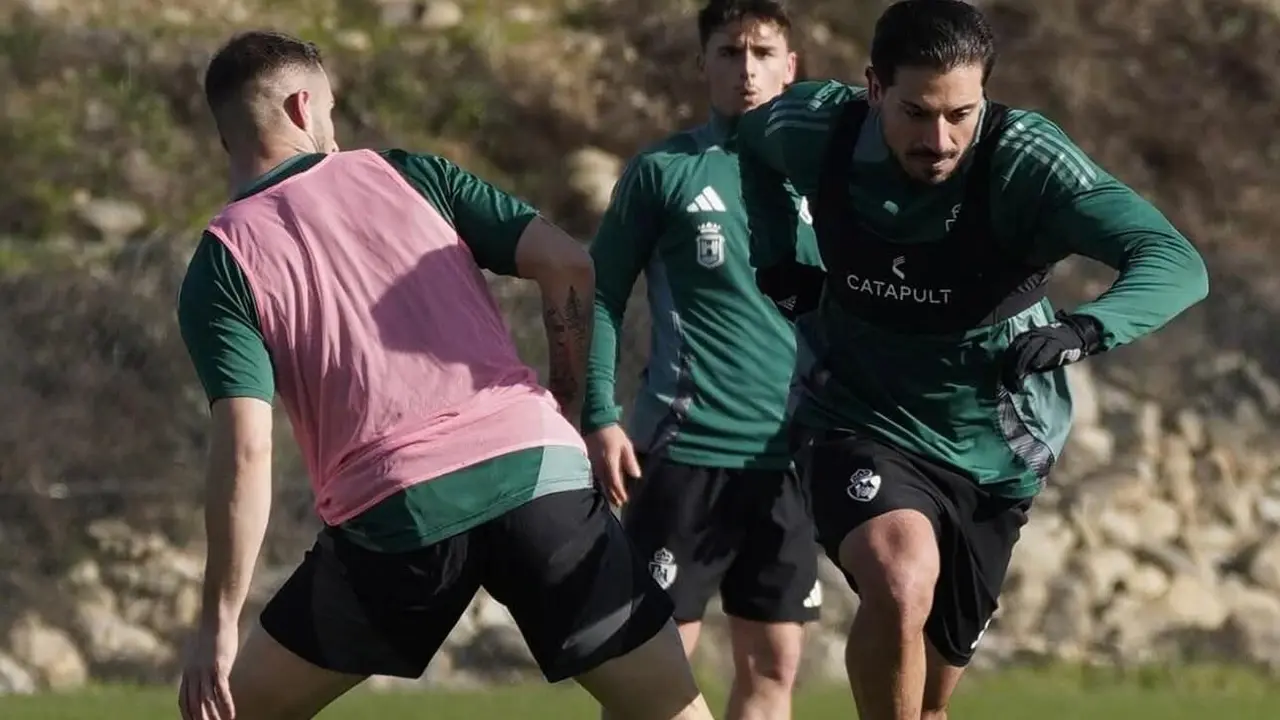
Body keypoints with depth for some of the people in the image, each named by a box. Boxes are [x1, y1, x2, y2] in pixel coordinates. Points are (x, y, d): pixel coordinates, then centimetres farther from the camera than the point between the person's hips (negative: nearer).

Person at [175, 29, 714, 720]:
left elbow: (246, 448, -6)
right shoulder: (408, 175, 13)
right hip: (534, 466, 2)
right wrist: (569, 404, 20)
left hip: (392, 513, -1)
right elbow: (570, 266, 7)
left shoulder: (221, 265, 6)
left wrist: (218, 623, -4)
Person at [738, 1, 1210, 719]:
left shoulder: (1024, 161, -24)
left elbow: (1177, 264, -36)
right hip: (862, 425, -1)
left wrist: (1085, 329, -54)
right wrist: (774, 259, -1)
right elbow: (735, 136, 11)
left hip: (993, 453, 1)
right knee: (903, 579, -33)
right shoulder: (818, 133, -16)